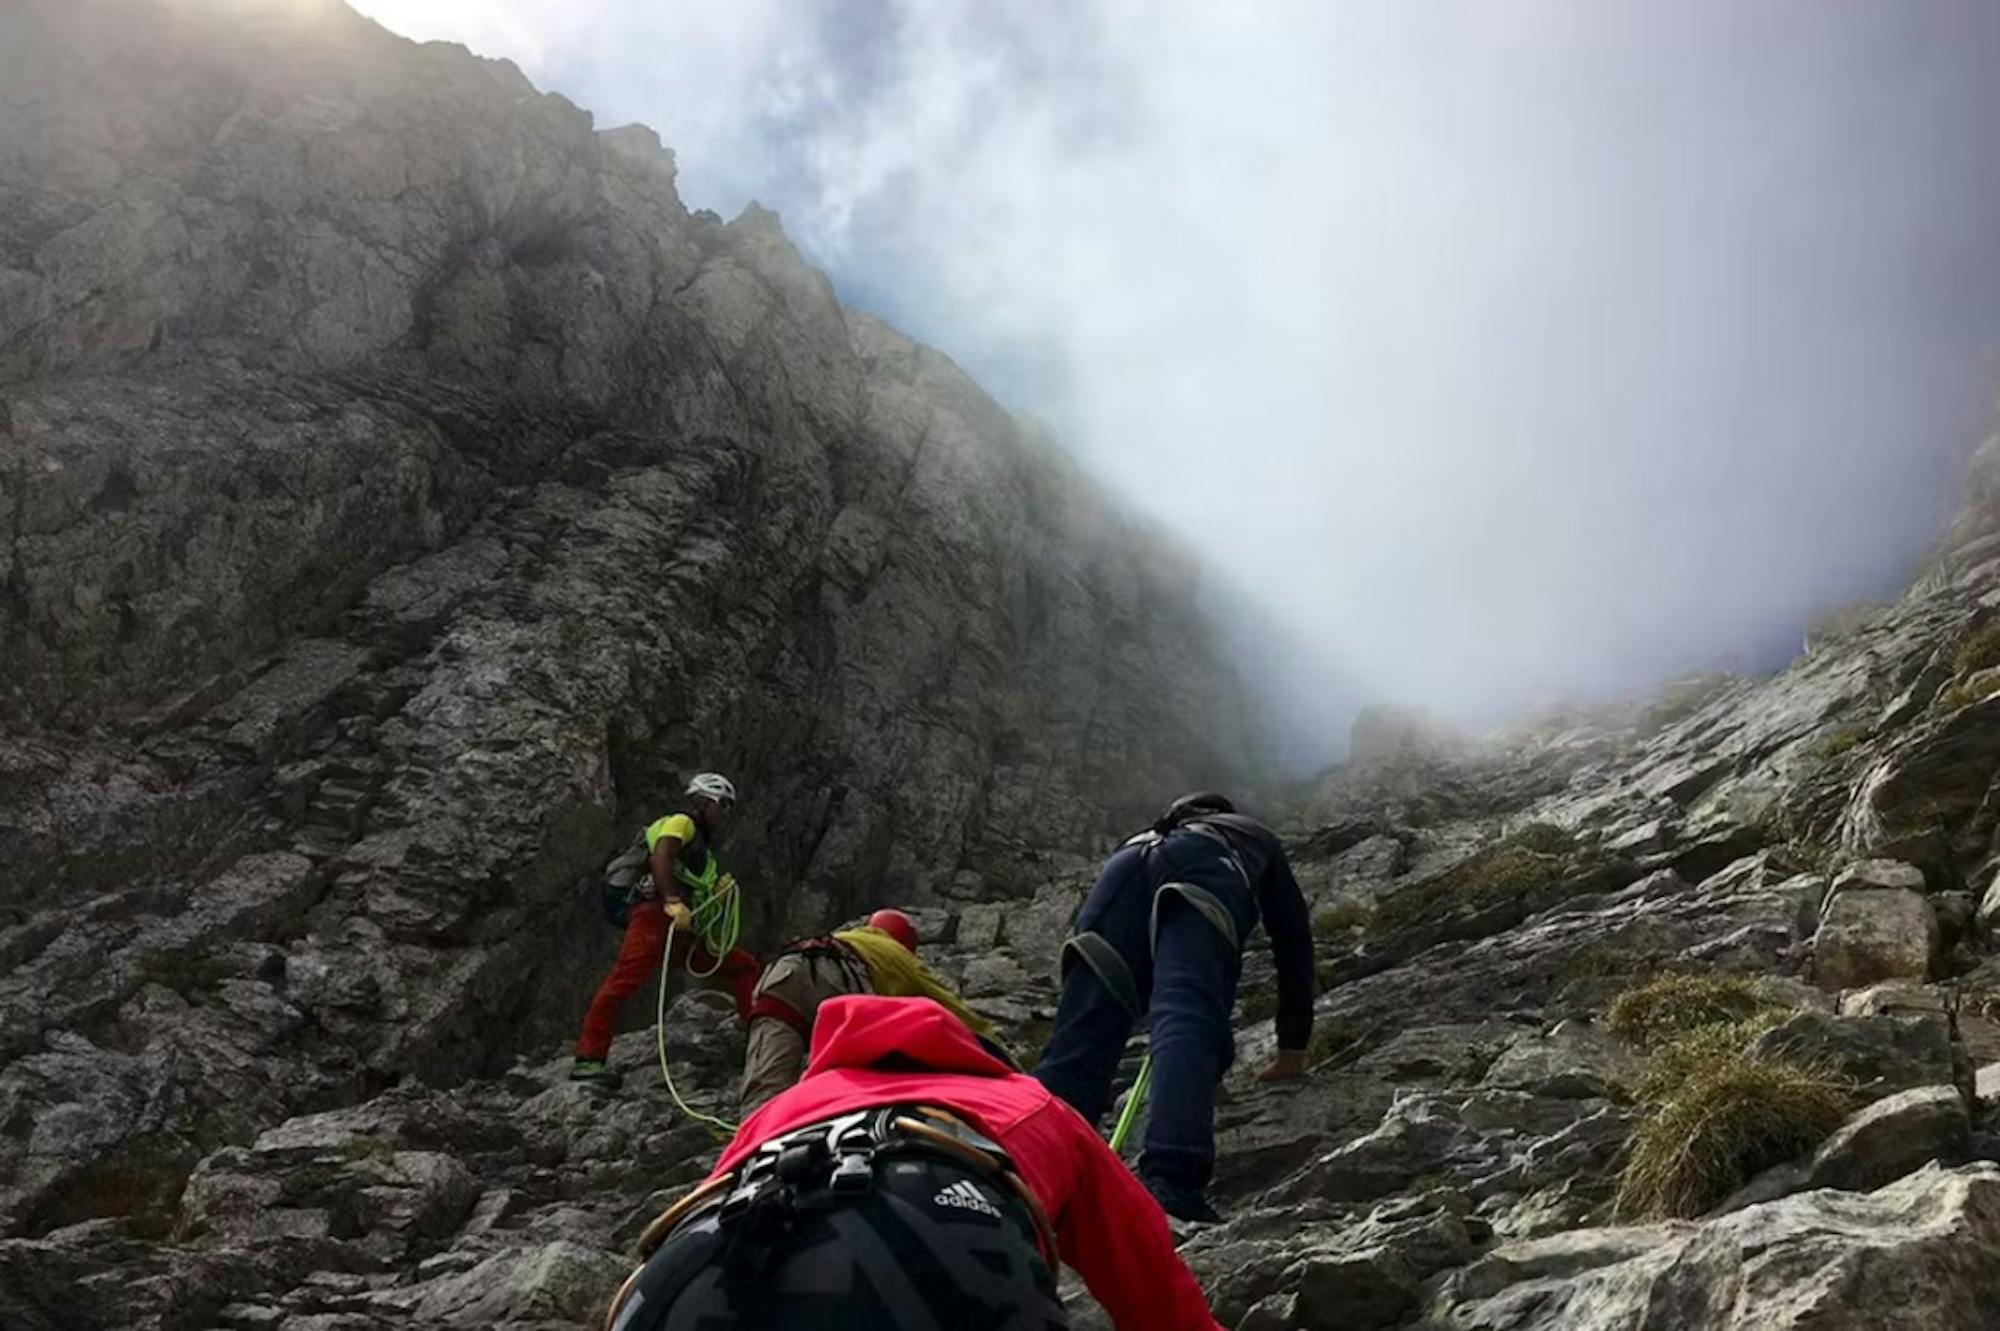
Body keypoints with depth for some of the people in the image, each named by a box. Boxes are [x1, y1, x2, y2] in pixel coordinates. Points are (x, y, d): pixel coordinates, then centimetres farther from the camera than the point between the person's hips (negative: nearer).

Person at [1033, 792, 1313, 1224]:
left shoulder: (1147, 834, 49)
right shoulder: (1257, 838, 45)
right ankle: (1172, 1177, -45)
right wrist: (1292, 1047, 48)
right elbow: (1294, 941, 41)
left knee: (1079, 1038, -11)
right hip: (1203, 875, -2)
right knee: (1189, 1023, -22)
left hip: (1124, 865, 3)